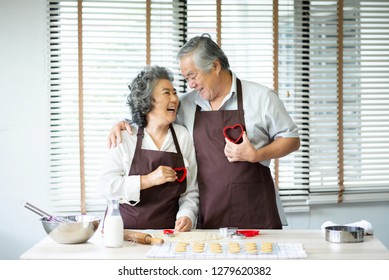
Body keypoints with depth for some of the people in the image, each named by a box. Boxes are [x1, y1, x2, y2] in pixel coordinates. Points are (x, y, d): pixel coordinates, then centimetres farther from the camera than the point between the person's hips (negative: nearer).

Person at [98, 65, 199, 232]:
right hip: (125, 229, -3)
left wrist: (187, 216, -11)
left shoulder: (183, 136, 7)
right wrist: (149, 180, -14)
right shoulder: (124, 137, 2)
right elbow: (105, 185, -7)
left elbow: (190, 192, 7)